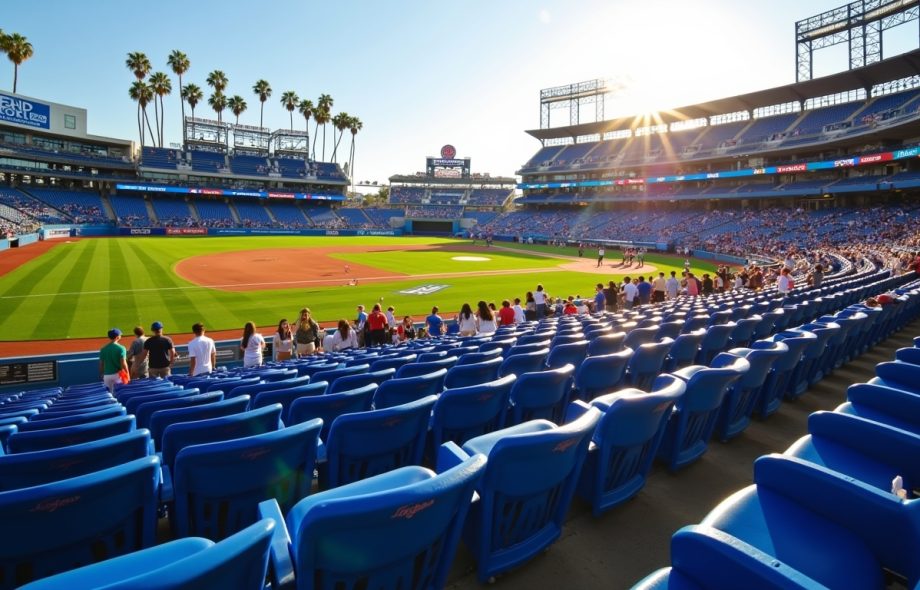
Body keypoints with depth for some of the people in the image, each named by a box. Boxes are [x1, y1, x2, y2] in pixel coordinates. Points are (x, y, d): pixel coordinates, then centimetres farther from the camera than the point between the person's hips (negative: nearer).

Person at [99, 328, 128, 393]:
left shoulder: (103, 349, 3)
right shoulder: (121, 348, -10)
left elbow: (101, 364, 7)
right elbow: (123, 363, -14)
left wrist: (101, 375, 18)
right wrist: (127, 373, -4)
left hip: (107, 375, 4)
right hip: (118, 374, -4)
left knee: (109, 393, 11)